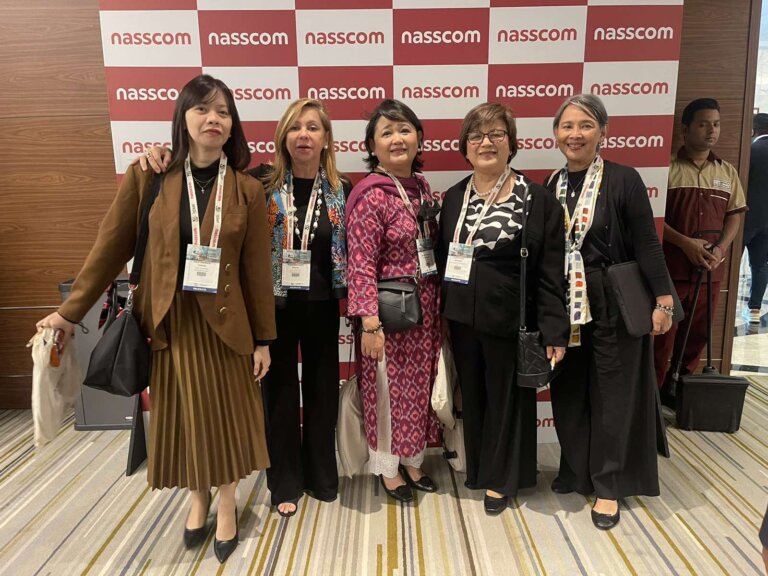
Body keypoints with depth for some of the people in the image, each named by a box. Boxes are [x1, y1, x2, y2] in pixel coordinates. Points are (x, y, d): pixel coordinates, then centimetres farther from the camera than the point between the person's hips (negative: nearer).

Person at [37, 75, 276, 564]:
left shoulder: (248, 190, -4)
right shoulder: (147, 177, -4)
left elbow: (257, 269, -4)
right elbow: (112, 246, 1)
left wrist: (263, 339, -2)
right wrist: (71, 311, 3)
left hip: (224, 322, -1)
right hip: (169, 321, 1)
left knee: (226, 414, 11)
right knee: (183, 416, 15)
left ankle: (227, 504, 34)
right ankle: (199, 498, 41)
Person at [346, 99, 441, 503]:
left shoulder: (421, 186, 7)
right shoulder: (370, 196, -15)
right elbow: (361, 265, -18)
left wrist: (437, 304, 14)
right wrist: (369, 321, -21)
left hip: (426, 305, 7)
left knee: (419, 382, 17)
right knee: (388, 387, 8)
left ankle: (412, 459, 37)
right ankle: (387, 467, 30)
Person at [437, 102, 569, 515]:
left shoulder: (537, 200, -6)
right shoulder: (453, 198, 6)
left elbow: (551, 273, -8)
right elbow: (441, 260, 8)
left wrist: (554, 332, -12)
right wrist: (440, 315, 2)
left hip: (510, 320, -3)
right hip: (462, 319, 4)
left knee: (506, 398, 12)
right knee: (472, 397, 17)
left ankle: (500, 479, 33)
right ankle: (477, 470, 39)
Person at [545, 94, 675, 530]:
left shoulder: (623, 180, -8)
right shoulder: (551, 186, 5)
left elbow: (647, 245, -8)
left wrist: (663, 299, -12)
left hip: (613, 304, -4)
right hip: (563, 306, 5)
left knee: (611, 394, 7)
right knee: (569, 392, 13)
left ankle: (608, 487, 23)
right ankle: (576, 471, 33)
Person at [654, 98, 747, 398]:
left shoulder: (728, 172, 12)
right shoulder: (668, 167, -4)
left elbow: (734, 215, 13)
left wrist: (721, 248, -5)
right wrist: (685, 242, -16)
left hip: (711, 268, 5)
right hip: (671, 266, -5)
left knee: (697, 334, 12)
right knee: (662, 334, 0)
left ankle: (678, 389, 28)